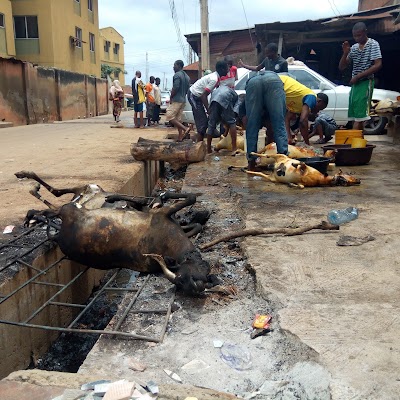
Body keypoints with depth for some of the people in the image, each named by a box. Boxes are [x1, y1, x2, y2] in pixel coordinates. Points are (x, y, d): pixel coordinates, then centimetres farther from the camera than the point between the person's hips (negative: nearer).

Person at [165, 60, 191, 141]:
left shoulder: (177, 75, -12)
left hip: (176, 100, -9)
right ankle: (180, 136, 7)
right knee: (178, 118, 11)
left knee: (170, 117, -9)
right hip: (183, 100, 9)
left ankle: (185, 129, -19)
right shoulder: (187, 76, 17)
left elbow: (175, 88, -20)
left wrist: (171, 97, -11)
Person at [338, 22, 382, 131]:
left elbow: (378, 65, -13)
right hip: (354, 84, 7)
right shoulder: (353, 48, 13)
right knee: (356, 117, 4)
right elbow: (341, 67, 13)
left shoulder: (373, 44, -3)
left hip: (365, 83, -6)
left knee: (359, 116, -13)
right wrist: (345, 53, -5)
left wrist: (358, 76, -15)